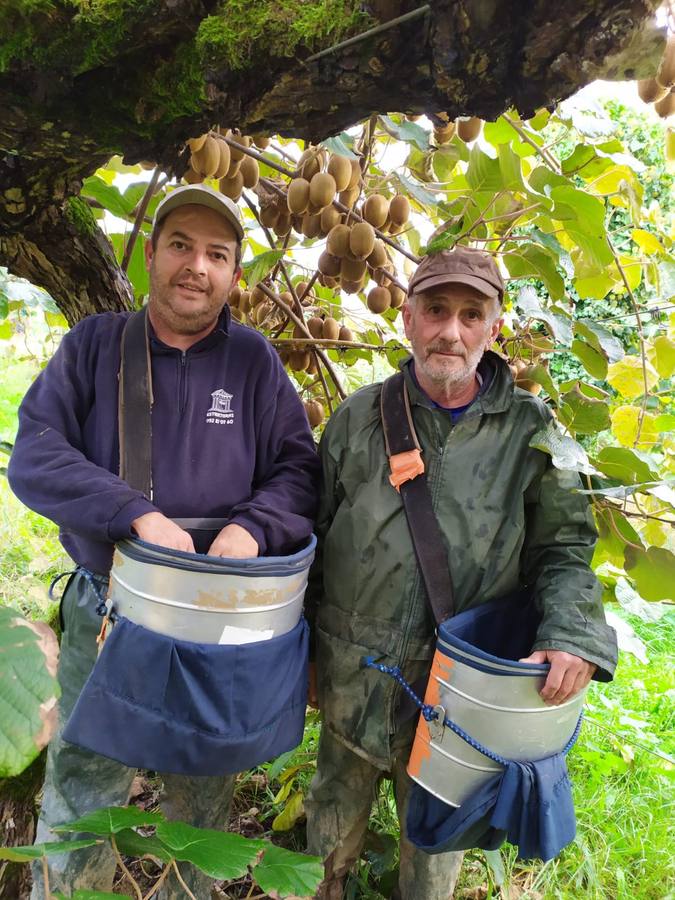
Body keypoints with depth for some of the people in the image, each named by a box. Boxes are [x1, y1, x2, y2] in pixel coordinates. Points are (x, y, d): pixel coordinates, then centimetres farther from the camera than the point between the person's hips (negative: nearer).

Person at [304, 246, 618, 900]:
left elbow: (565, 547, -1)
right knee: (335, 811, 25)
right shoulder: (359, 417, -3)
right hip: (353, 677, 2)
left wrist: (573, 636, -20)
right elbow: (311, 539, 4)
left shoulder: (530, 429, -5)